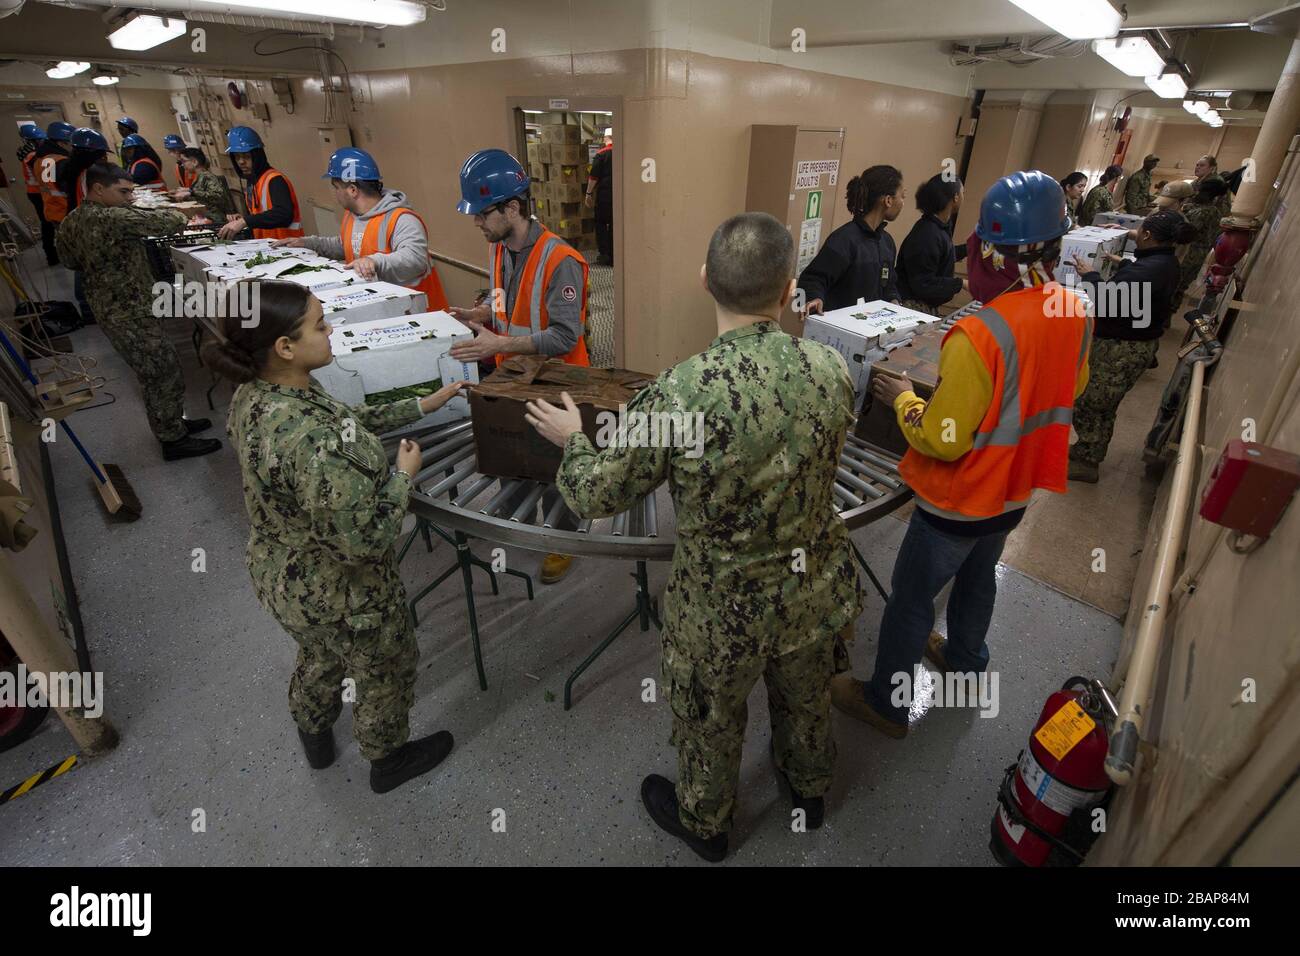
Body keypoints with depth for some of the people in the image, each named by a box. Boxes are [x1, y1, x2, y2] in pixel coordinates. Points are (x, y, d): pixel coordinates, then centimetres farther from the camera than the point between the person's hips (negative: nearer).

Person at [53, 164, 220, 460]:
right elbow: (171, 222, -20)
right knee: (164, 375, 0)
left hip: (109, 309, 9)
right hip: (130, 314, -9)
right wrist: (169, 213, 2)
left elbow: (69, 260, 21)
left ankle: (172, 424, 32)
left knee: (154, 373, 20)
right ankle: (174, 440, 9)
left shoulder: (71, 222, 7)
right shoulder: (113, 217, -21)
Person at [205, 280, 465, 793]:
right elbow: (363, 539, -35)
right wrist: (404, 472, -21)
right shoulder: (309, 439, -39)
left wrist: (421, 405, 6)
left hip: (282, 576, 8)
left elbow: (349, 419, 6)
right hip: (341, 592, -8)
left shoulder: (255, 393, -9)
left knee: (320, 655, 35)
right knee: (385, 669, 22)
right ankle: (388, 758, 49)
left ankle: (314, 736, 63)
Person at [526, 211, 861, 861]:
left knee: (710, 724, 25)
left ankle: (703, 823, 56)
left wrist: (574, 440, 2)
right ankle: (809, 790, 63)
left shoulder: (678, 394, -31)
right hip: (817, 592, 5)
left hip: (723, 609, -4)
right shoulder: (832, 369, -17)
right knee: (805, 697, 33)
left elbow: (595, 496, -18)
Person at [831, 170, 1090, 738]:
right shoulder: (1076, 312, -6)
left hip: (960, 500, -7)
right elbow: (1067, 390, 12)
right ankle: (966, 661, 54)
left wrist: (903, 399, -12)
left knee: (910, 599, 10)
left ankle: (887, 703, 29)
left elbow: (942, 440, -27)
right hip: (1016, 490, 8)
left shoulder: (981, 334, -32)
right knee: (977, 577, 30)